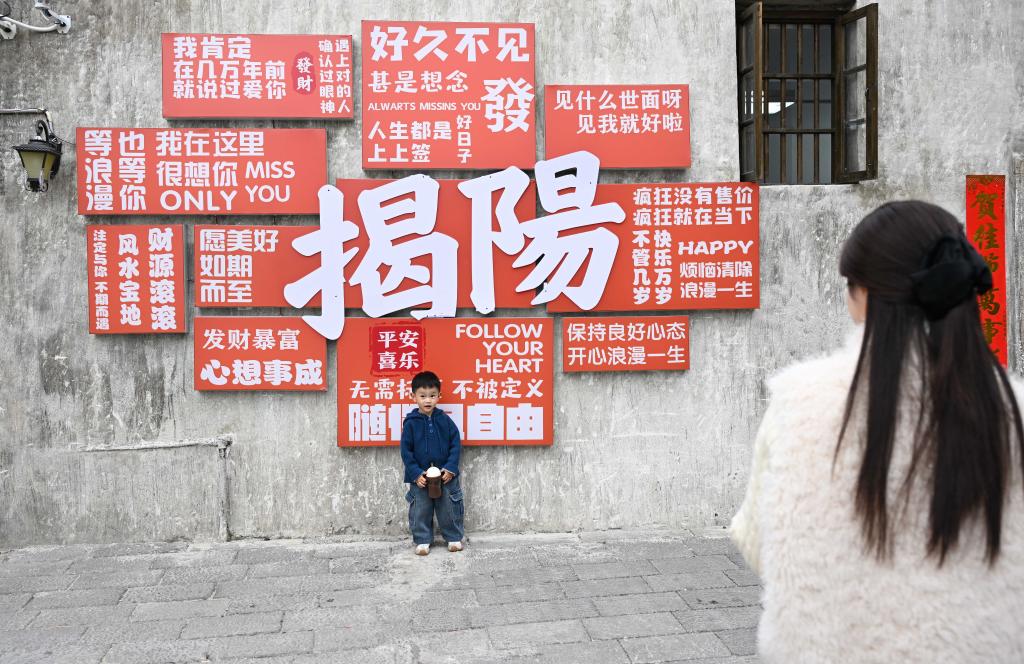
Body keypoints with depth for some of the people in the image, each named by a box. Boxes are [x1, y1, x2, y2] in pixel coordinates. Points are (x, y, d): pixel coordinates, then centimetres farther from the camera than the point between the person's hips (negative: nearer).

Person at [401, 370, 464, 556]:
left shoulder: (444, 419, -3)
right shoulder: (411, 423, -7)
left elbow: (456, 444, -1)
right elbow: (406, 451, -5)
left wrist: (451, 468, -10)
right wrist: (416, 474, -11)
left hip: (446, 475, 1)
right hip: (420, 476, -1)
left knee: (449, 508, 9)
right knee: (420, 510, 7)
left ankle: (454, 537, 25)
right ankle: (422, 540, 22)